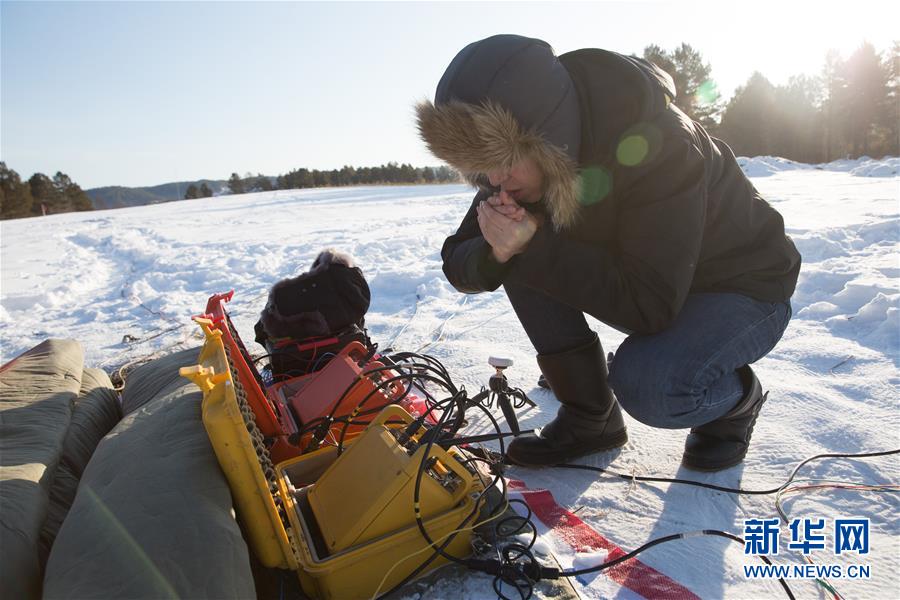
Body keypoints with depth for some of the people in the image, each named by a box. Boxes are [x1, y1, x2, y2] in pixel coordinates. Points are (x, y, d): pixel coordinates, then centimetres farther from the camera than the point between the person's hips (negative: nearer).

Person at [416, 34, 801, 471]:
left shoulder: (654, 144, -33)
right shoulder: (526, 162, -14)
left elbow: (651, 304, -35)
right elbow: (458, 264, -11)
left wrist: (536, 247, -38)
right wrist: (496, 254, -34)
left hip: (746, 288, -6)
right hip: (648, 287, 6)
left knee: (644, 383, -35)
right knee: (519, 262, -15)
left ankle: (738, 398, 2)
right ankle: (588, 418, -3)